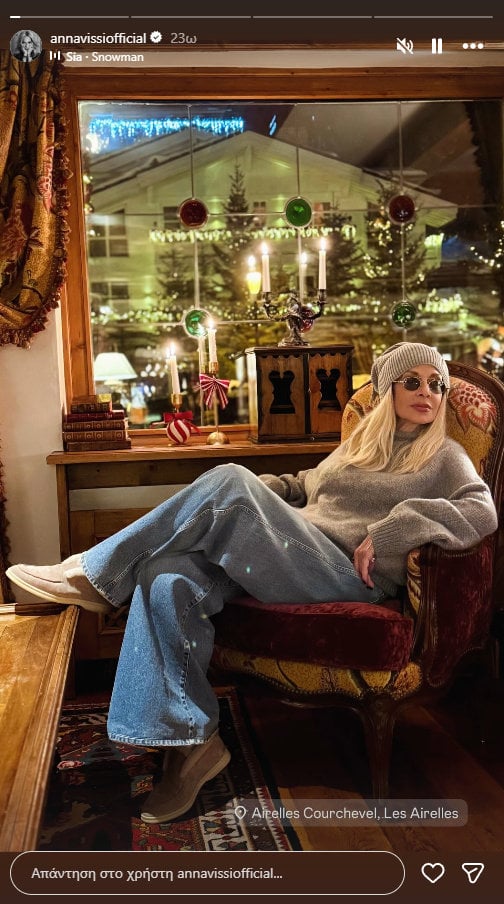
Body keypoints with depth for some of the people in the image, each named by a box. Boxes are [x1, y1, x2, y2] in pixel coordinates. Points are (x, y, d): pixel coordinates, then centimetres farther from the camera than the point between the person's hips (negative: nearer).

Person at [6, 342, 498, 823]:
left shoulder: (444, 456, 11)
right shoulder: (360, 441, 28)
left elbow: (483, 512, -6)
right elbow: (305, 484, 38)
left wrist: (388, 531, -17)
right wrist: (257, 490, 17)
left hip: (351, 576, -6)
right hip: (288, 559, 6)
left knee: (229, 480, -28)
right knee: (168, 579, -24)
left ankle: (94, 573, -17)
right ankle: (191, 741, -15)